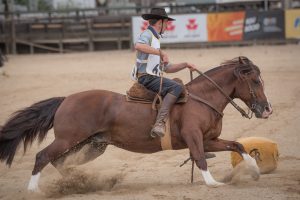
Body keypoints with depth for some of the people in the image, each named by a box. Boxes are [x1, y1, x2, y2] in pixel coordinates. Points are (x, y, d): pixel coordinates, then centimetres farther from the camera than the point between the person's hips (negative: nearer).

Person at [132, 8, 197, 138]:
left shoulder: (155, 39, 26)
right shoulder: (147, 34, -4)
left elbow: (167, 68, 28)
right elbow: (138, 46, -31)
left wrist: (185, 65, 18)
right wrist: (160, 52, -29)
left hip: (152, 77, 10)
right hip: (146, 77, -10)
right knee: (176, 87, -27)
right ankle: (159, 123, -40)